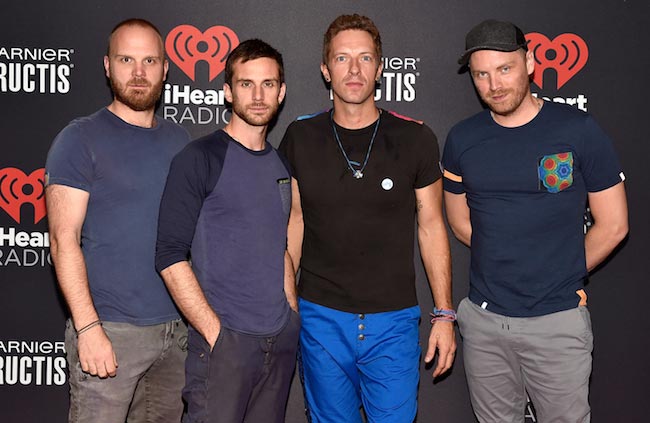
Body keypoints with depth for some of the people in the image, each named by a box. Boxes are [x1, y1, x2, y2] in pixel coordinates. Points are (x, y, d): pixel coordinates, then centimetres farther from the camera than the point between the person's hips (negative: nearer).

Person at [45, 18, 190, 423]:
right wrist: (88, 326, -17)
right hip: (109, 330, -5)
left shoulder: (179, 139, 11)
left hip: (177, 327, 5)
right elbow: (64, 240, -10)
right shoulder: (81, 139, -5)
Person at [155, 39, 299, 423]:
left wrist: (292, 316, 10)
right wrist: (215, 332, -15)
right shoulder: (199, 159, -8)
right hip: (224, 340, -6)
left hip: (281, 340, 6)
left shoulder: (282, 164, 12)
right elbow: (171, 257, -12)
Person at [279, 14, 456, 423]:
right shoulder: (301, 137, 0)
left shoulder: (415, 139, -4)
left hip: (393, 321, -1)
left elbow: (431, 226, 2)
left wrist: (445, 313, 0)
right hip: (321, 317, 1)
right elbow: (293, 222, 8)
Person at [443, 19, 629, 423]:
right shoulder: (462, 139, 2)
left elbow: (613, 225, -2)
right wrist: (510, 267, 4)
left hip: (558, 319, -3)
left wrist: (562, 277, 3)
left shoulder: (578, 130, -7)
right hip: (484, 318, 3)